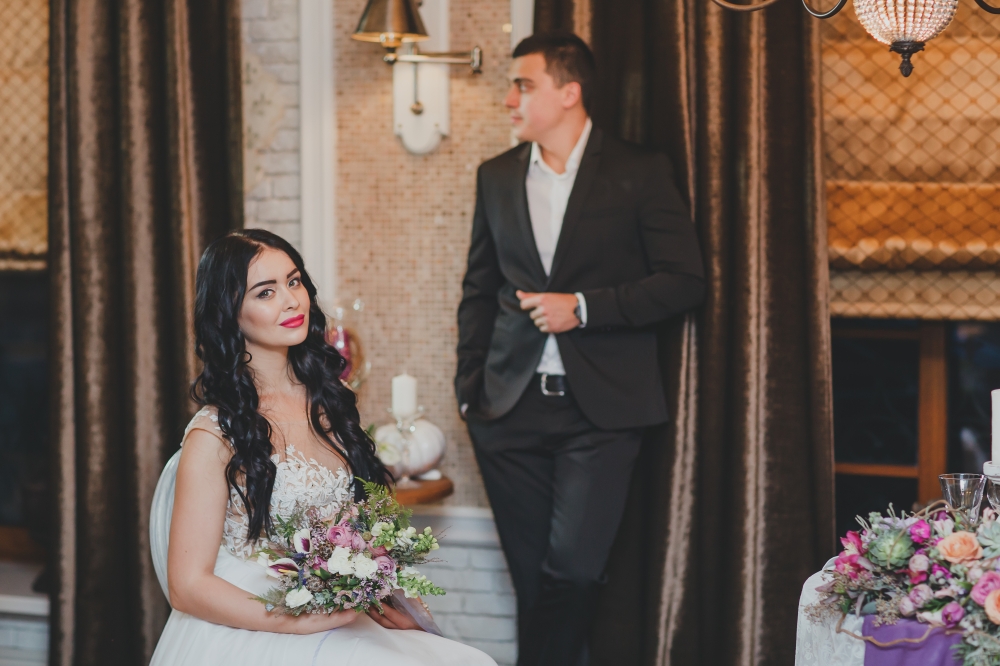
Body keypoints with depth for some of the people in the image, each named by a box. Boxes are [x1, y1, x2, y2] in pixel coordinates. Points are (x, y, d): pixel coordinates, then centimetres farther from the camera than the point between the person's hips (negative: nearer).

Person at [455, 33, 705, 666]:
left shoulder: (640, 172, 0)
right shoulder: (496, 176, 12)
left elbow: (685, 280, -3)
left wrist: (584, 306, -12)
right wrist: (469, 390, 9)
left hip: (600, 407, -3)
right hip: (512, 409, 4)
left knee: (572, 569, -13)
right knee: (533, 577, 5)